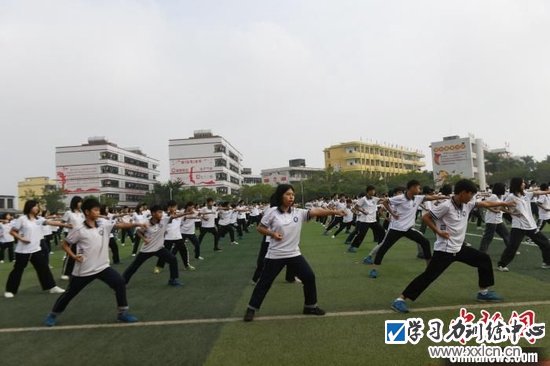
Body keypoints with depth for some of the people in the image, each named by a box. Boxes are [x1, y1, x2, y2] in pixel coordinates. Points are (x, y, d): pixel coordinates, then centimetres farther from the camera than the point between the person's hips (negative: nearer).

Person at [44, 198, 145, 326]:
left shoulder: (104, 223, -3)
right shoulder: (79, 230, -12)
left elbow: (121, 225, -11)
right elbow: (65, 244, -1)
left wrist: (137, 224, -23)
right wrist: (74, 256, -14)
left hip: (103, 267, 3)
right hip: (84, 270, -3)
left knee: (120, 283, -11)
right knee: (70, 293, 13)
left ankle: (122, 313, 2)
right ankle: (53, 315, 38)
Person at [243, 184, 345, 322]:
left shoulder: (298, 212, -3)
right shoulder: (272, 212, -9)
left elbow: (316, 211, -16)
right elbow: (260, 228, 0)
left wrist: (334, 211, -28)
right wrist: (272, 234, -17)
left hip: (294, 254, 3)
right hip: (275, 255, -3)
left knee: (309, 277, 3)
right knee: (264, 282, 6)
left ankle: (310, 306, 24)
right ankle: (251, 309, 23)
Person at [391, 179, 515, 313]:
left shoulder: (468, 204, 4)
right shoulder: (446, 206, -19)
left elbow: (486, 203, 16)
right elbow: (425, 217, -15)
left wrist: (504, 203, 18)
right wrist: (438, 232, -17)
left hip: (459, 247, 9)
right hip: (444, 249, -9)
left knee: (484, 259, 16)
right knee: (429, 275, -13)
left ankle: (483, 292, 32)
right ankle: (400, 299, -11)